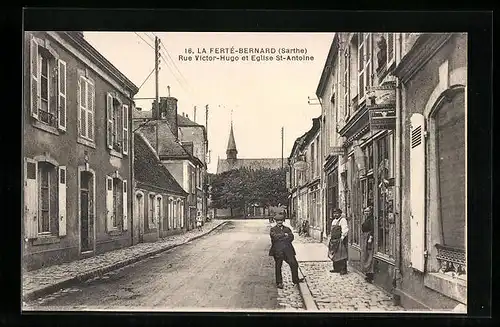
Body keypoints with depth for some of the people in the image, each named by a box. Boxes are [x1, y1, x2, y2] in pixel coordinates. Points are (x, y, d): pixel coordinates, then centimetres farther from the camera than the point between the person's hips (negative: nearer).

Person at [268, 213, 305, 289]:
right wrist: (284, 235, -2)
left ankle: (295, 279, 9)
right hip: (278, 250, -3)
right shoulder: (273, 229, 8)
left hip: (288, 250, 3)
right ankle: (279, 283, 12)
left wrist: (280, 238, -7)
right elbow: (275, 236, -12)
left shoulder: (287, 229, 19)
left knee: (294, 264, -6)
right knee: (278, 267, 2)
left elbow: (291, 237, 3)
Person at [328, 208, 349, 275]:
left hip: (340, 240, -9)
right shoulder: (334, 221, 19)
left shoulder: (343, 220, -9)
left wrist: (342, 237, -22)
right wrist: (330, 238, 19)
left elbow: (345, 229, -18)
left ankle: (343, 269, -3)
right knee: (334, 255, 12)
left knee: (341, 255, -7)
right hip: (333, 240, 9)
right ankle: (336, 268, 21)